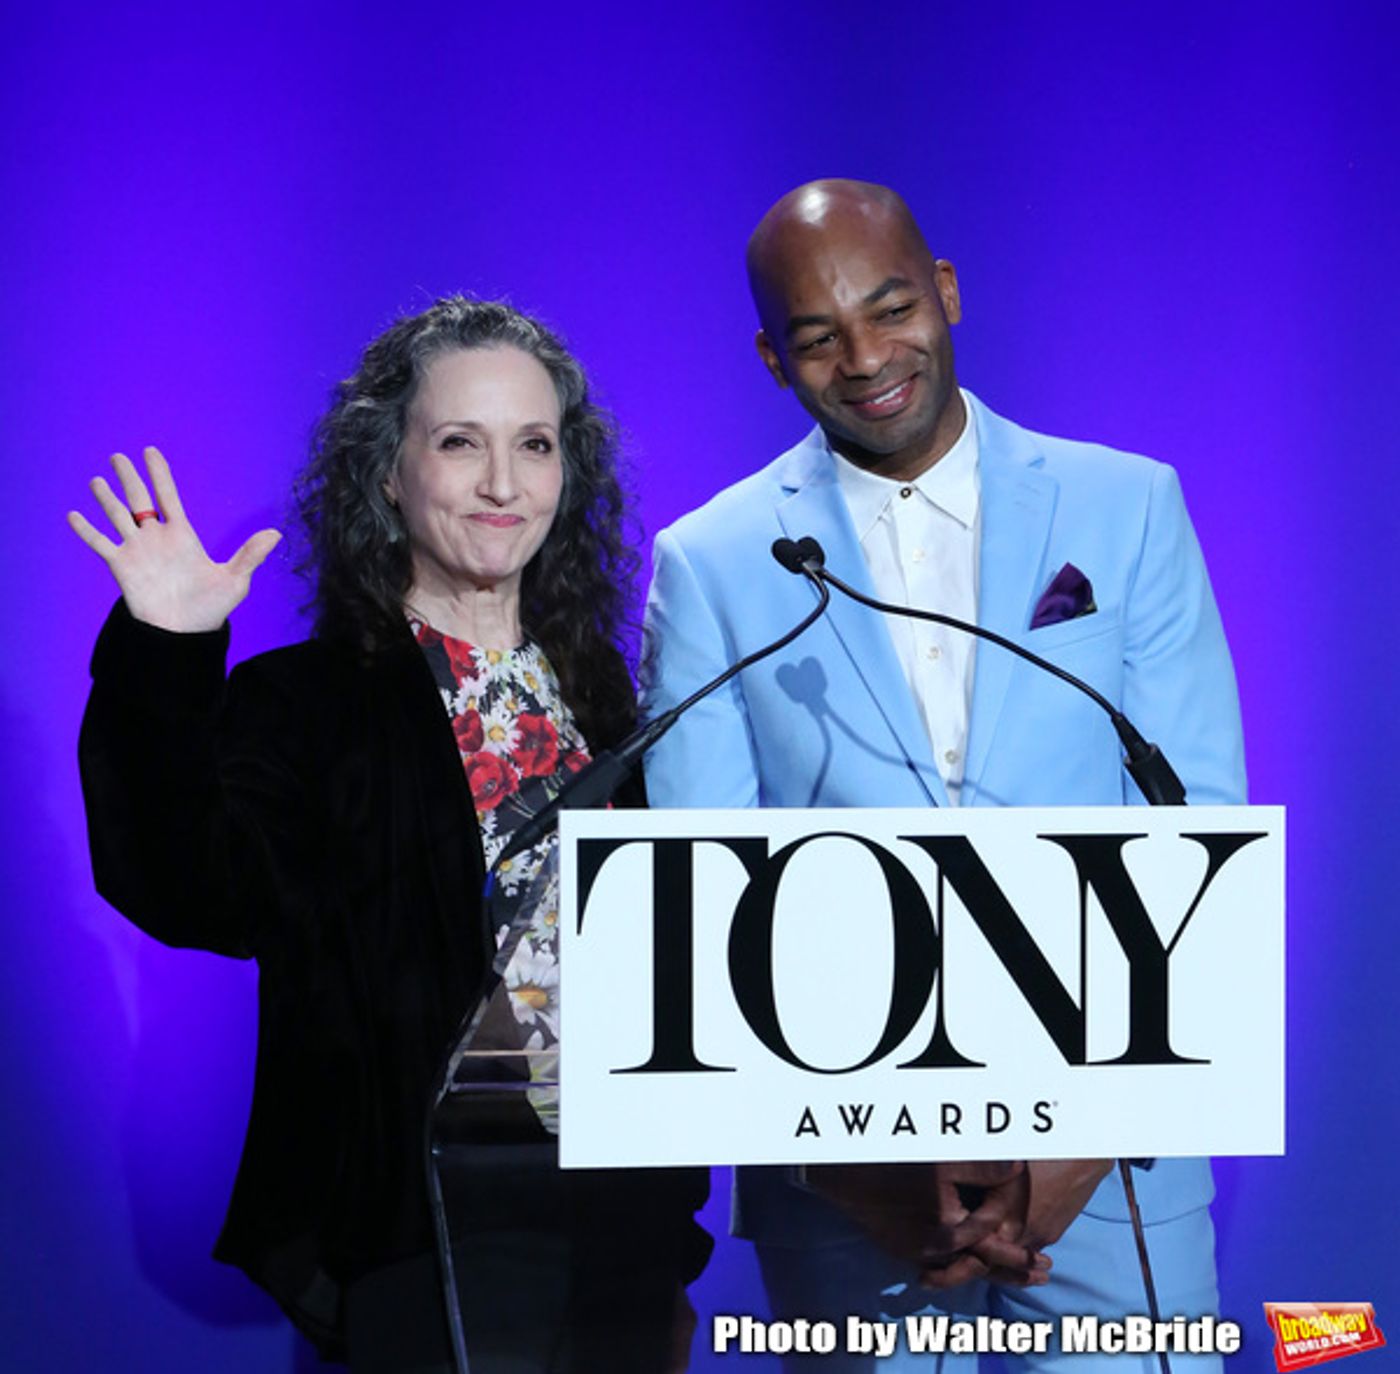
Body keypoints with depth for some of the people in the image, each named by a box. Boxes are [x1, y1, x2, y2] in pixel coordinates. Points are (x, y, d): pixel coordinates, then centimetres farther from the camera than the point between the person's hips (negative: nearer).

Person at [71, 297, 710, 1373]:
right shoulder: (306, 704, -5)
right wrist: (163, 666, -29)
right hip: (426, 1230, -5)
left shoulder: (597, 688, 10)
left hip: (632, 1199, 5)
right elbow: (193, 898, -21)